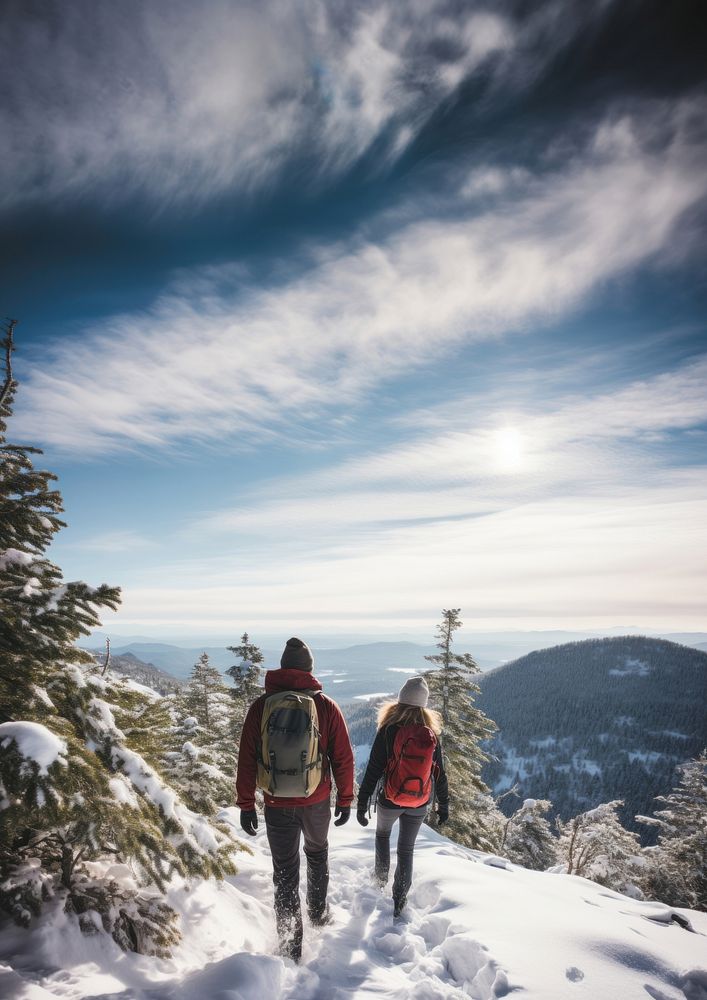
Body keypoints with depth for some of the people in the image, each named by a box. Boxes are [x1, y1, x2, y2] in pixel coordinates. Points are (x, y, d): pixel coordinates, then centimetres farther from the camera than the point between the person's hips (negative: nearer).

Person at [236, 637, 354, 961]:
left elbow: (246, 760, -5)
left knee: (285, 871, 14)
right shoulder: (326, 706, -10)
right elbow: (343, 758, -5)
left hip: (277, 806, 0)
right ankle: (318, 911, 44)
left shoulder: (261, 706, -8)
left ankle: (290, 947, 19)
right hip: (317, 803, 1)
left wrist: (246, 804, 3)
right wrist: (345, 799, 7)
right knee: (317, 852, 29)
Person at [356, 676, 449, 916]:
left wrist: (361, 804, -7)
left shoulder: (388, 731, -18)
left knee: (382, 834, 29)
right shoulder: (431, 735, -9)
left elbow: (373, 770, -16)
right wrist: (443, 805, 11)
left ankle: (381, 878, 40)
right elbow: (439, 773, -1)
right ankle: (399, 900, 17)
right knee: (406, 849, 17)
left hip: (390, 800, -1)